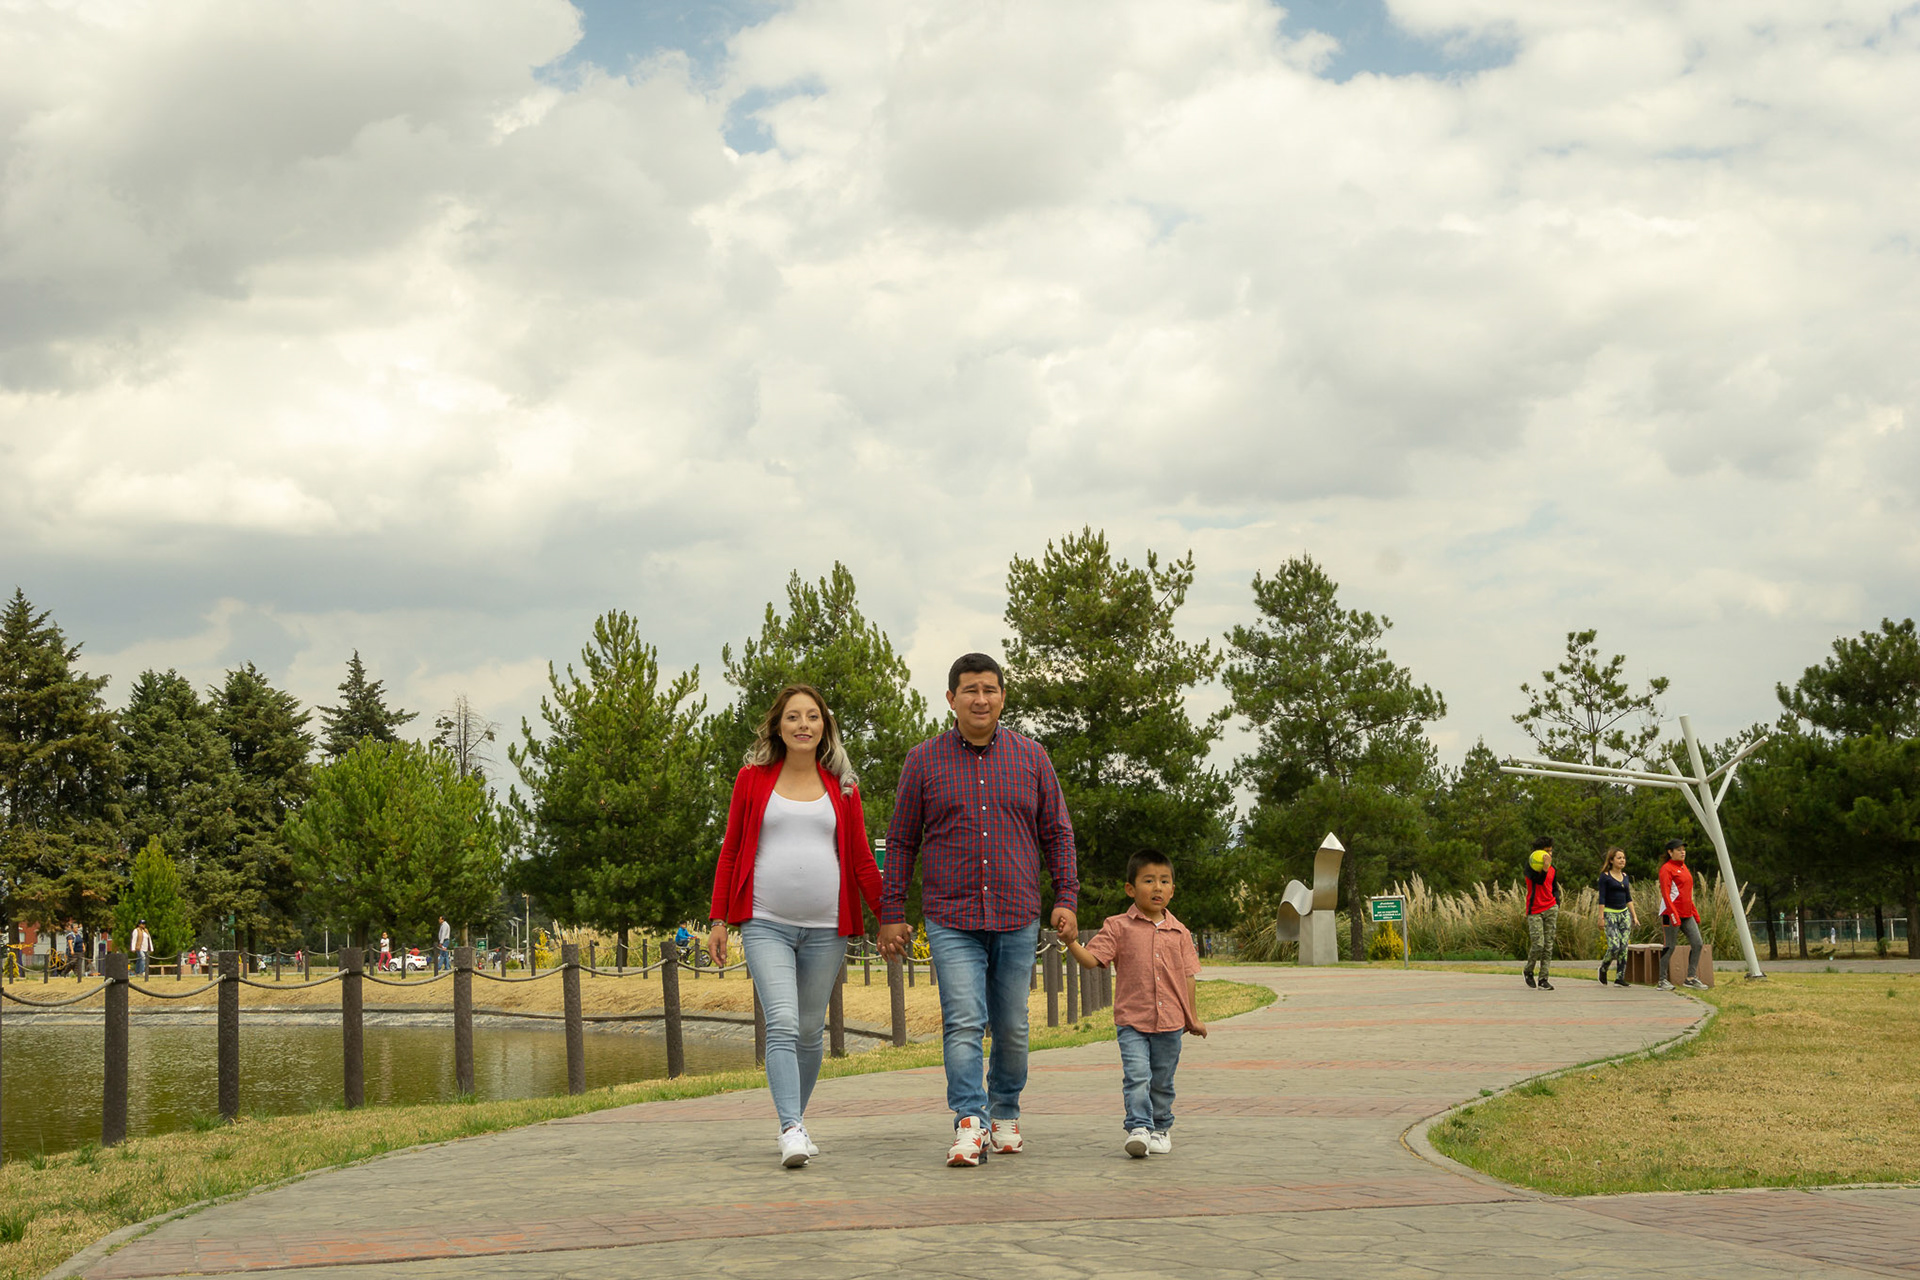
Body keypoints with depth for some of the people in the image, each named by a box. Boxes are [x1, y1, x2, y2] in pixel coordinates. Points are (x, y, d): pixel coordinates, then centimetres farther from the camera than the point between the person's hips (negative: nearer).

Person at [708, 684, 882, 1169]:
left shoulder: (842, 787, 9)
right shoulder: (753, 779, 6)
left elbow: (861, 860, 11)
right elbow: (730, 851, 9)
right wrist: (718, 920, 5)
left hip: (826, 928, 2)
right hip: (766, 925, -2)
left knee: (810, 1031, 8)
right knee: (782, 1024, -15)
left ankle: (797, 1120, 25)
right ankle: (791, 1130, -20)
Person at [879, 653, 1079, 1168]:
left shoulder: (1031, 757, 7)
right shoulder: (923, 760, 4)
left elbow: (1056, 833, 12)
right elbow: (900, 842, 7)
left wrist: (1066, 898, 2)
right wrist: (891, 913, 3)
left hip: (1017, 919, 2)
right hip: (952, 920, -2)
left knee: (1011, 1028, 8)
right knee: (963, 1022, -15)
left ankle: (1005, 1115, 24)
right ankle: (970, 1123, -18)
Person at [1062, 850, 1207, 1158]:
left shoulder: (1179, 933, 8)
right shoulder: (1119, 927, 0)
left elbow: (1188, 977, 12)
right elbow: (1091, 959, -8)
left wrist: (1193, 1017, 11)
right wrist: (1071, 942, -25)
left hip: (1170, 1021, 3)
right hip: (1131, 1020, -3)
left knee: (1162, 1082, 12)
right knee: (1136, 1075, -17)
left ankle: (1161, 1129, 28)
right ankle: (1139, 1128, -18)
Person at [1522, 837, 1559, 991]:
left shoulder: (1552, 868, 11)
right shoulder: (1531, 866, -7)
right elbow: (1538, 880, -25)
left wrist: (1557, 905, 4)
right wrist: (1545, 868, -42)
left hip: (1550, 909, 5)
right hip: (1535, 911, -5)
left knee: (1548, 945, 0)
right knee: (1538, 944, -12)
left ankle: (1543, 980, 3)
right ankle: (1529, 971, 14)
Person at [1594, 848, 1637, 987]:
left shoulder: (1625, 876, 13)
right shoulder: (1605, 876, -5)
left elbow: (1628, 898, 18)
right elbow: (1602, 898, -9)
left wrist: (1634, 916, 12)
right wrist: (1601, 918, -14)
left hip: (1624, 914, 6)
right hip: (1610, 914, -6)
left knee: (1624, 947, -2)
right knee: (1614, 947, -15)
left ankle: (1620, 978, 3)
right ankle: (1603, 969, 12)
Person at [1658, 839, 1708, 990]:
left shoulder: (1683, 867, 19)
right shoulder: (1667, 869, -8)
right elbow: (1665, 894, -16)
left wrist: (1695, 914, 19)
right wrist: (1674, 916, -23)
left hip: (1687, 915, 8)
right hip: (1672, 915, -8)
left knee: (1697, 944, 0)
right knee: (1670, 946, -4)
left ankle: (1691, 977, 6)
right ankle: (1663, 980, 4)